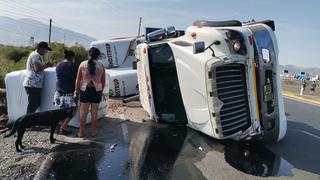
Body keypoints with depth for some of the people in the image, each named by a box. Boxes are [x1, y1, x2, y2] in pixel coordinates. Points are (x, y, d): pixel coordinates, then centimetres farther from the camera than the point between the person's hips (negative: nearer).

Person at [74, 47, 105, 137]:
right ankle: (93, 131, 19)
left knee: (83, 112, 9)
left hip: (85, 90, 0)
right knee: (94, 111, 10)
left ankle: (81, 132, 17)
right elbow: (103, 81, 4)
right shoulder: (101, 66, -1)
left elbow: (78, 79, -1)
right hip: (97, 90, 1)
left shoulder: (83, 64, -2)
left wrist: (76, 89, 11)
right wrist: (101, 90, 17)